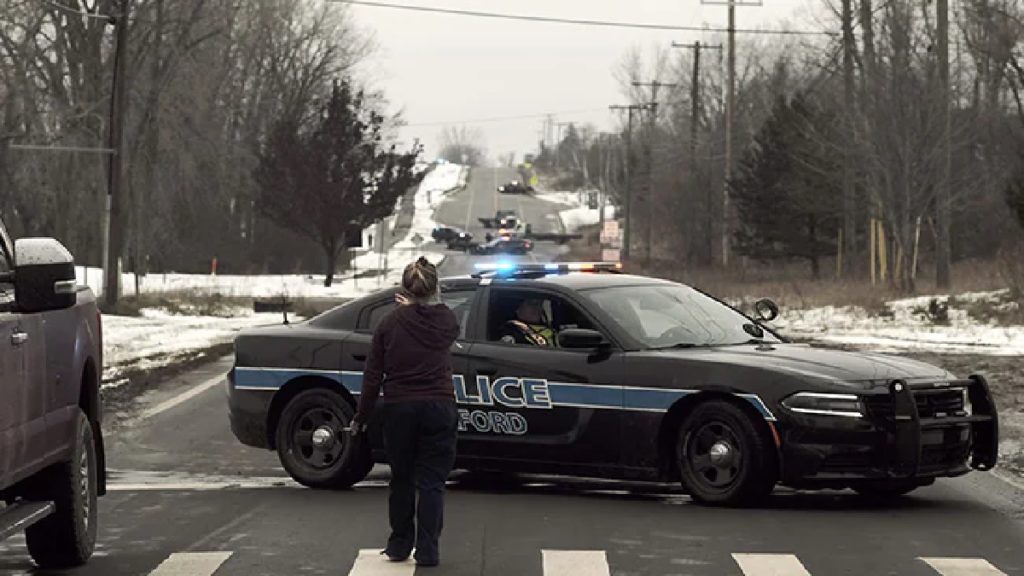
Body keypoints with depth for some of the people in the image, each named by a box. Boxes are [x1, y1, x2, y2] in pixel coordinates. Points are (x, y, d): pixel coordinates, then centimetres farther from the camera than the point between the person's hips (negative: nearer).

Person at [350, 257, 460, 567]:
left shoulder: (390, 323, -4)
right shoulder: (445, 320, -3)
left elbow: (373, 376, -3)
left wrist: (361, 417, 6)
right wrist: (416, 308, 29)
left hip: (398, 410, 0)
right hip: (438, 408, 0)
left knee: (401, 479, 15)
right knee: (431, 481, 3)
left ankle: (400, 545, 21)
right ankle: (427, 550, -2)